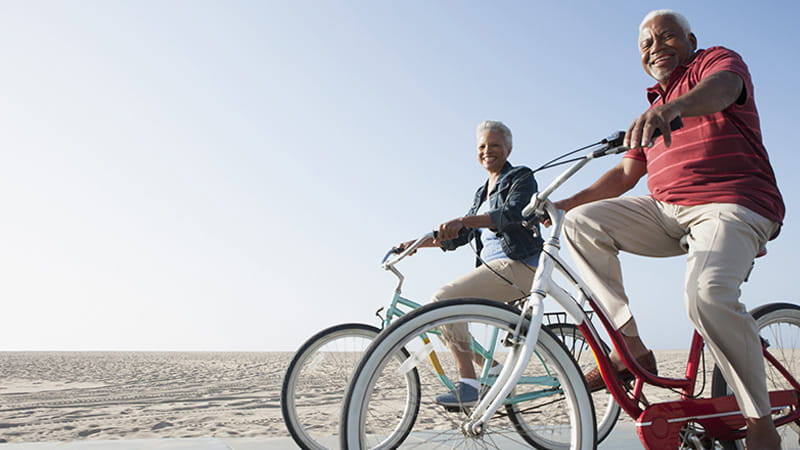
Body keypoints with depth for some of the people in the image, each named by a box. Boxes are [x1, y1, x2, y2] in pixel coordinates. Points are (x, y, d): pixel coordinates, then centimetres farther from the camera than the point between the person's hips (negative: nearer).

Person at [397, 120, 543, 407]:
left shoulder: (521, 178, 0)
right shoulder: (482, 192, 24)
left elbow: (513, 215, -21)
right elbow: (459, 237, 23)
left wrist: (463, 220, -34)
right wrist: (417, 243, 13)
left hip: (518, 266, -9)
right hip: (493, 267, 9)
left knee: (445, 299, -23)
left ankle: (468, 383, -19)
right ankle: (494, 370, 6)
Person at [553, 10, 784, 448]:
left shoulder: (717, 59, 6)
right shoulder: (653, 111, 26)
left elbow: (721, 88, -21)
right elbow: (626, 173, 22)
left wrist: (672, 108, -43)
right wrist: (564, 203, 11)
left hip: (732, 205, -7)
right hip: (666, 211, 7)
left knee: (707, 292, -34)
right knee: (582, 222, -11)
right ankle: (632, 346, -9)